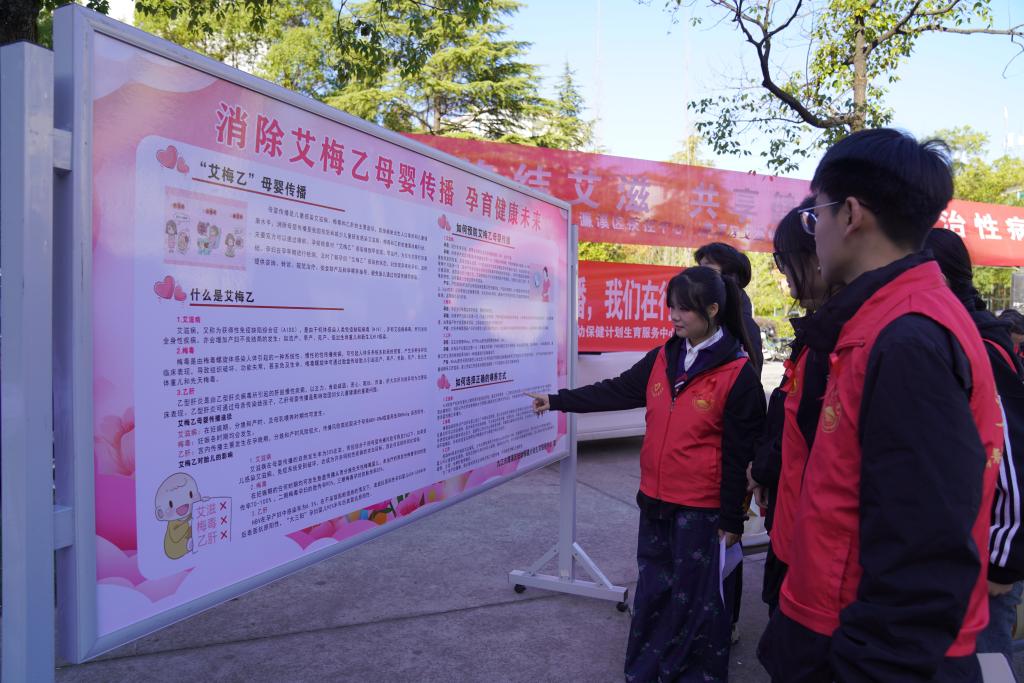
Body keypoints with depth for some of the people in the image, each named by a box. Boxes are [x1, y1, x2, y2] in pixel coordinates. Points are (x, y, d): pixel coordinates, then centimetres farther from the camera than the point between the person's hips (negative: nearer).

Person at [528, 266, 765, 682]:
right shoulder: (663, 358, 4)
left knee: (694, 594, 7)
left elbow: (739, 455, -10)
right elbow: (617, 391, 11)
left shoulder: (738, 374, -13)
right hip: (655, 497, 6)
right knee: (652, 587, 18)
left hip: (700, 506, -6)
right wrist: (556, 400, 8)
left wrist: (732, 518, -8)